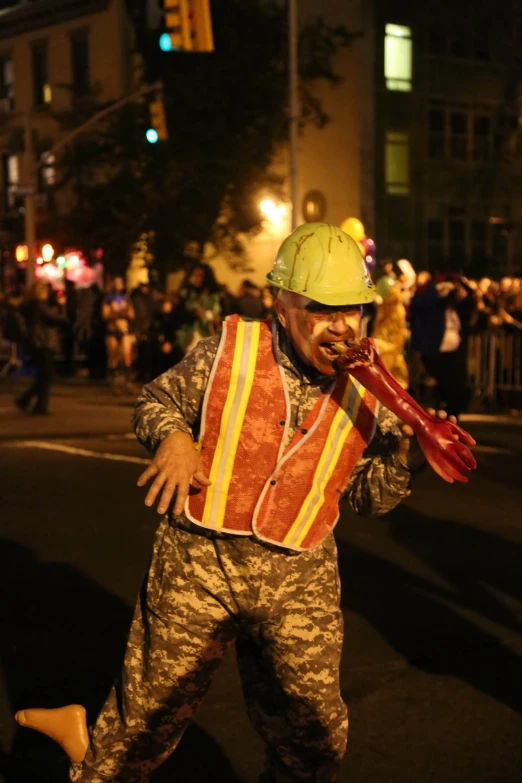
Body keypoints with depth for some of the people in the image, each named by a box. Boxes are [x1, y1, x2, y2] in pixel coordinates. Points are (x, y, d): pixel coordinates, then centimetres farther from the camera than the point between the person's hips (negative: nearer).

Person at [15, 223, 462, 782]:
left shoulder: (367, 393, 0)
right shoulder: (227, 353, -8)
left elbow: (369, 495, 6)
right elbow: (156, 401, 3)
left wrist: (406, 457, -14)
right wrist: (172, 436, -19)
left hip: (299, 579, 2)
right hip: (197, 561, -2)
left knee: (313, 731, 10)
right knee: (155, 700, 15)